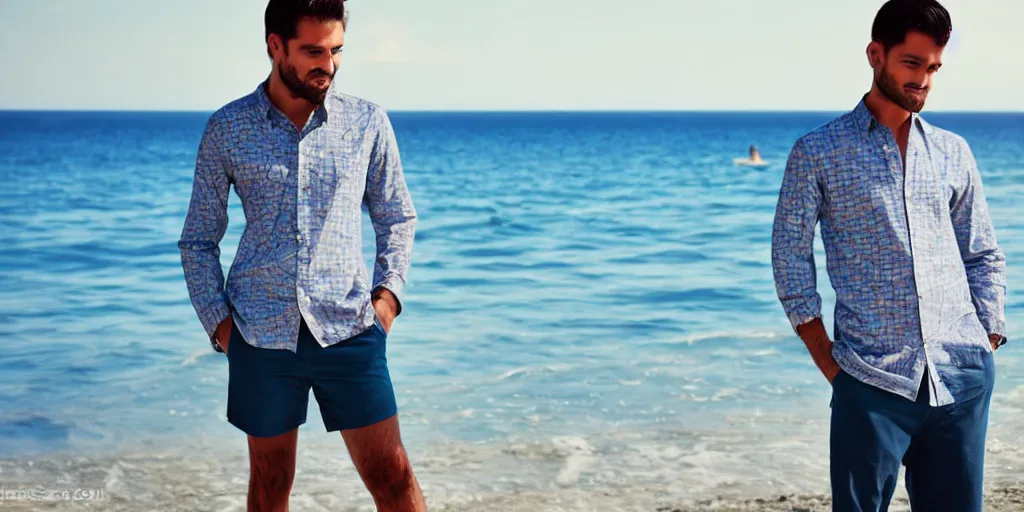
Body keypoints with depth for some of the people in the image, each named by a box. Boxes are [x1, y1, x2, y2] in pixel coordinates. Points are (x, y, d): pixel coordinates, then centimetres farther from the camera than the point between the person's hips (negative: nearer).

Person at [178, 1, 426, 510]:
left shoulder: (368, 122, 4)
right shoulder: (226, 130, 3)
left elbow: (397, 218, 14)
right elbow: (198, 240, 9)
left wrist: (388, 291, 0)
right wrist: (217, 322, -2)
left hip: (349, 329, 0)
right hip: (260, 334, 0)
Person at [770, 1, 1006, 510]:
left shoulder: (953, 153, 12)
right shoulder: (816, 153, 1)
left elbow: (985, 258, 16)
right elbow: (790, 261, 0)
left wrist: (988, 348, 7)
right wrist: (830, 364, -4)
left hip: (964, 378, 3)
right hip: (872, 383, -3)